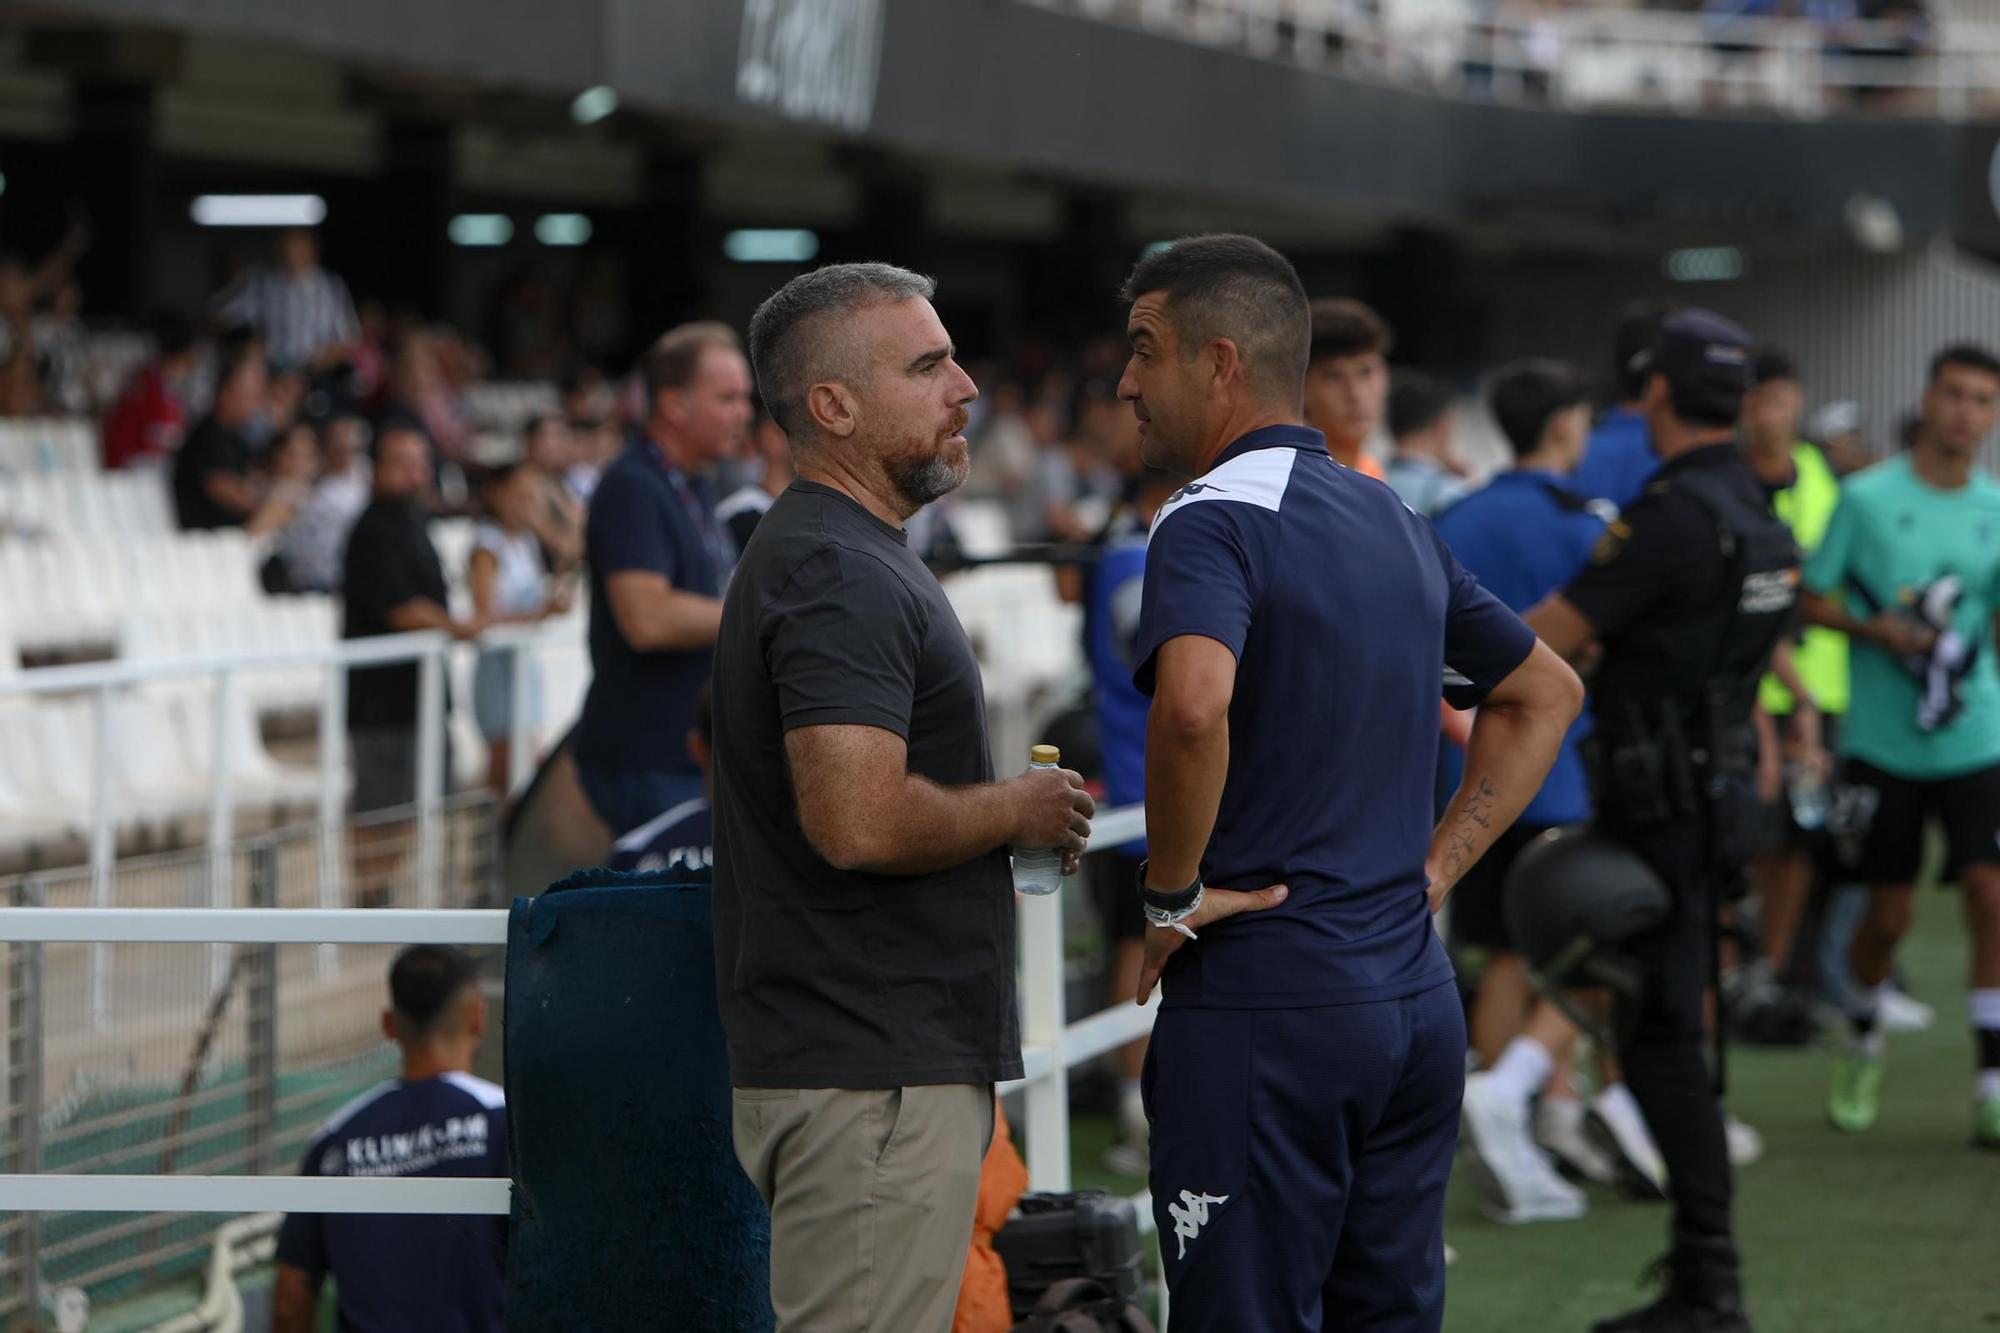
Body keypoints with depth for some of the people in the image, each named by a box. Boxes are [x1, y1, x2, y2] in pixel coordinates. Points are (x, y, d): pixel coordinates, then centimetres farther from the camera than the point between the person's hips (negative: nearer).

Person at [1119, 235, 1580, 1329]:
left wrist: (1170, 893, -17)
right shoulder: (1396, 523, 14)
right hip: (1417, 997, 8)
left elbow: (1193, 705, -32)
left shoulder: (1212, 520, -12)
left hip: (1265, 1005, -8)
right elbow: (1547, 692, 25)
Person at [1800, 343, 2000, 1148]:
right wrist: (1878, 631, -15)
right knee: (1889, 914, 5)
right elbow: (1811, 599, 1)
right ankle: (1863, 1044, 34)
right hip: (1883, 741, -2)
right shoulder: (1867, 498, -3)